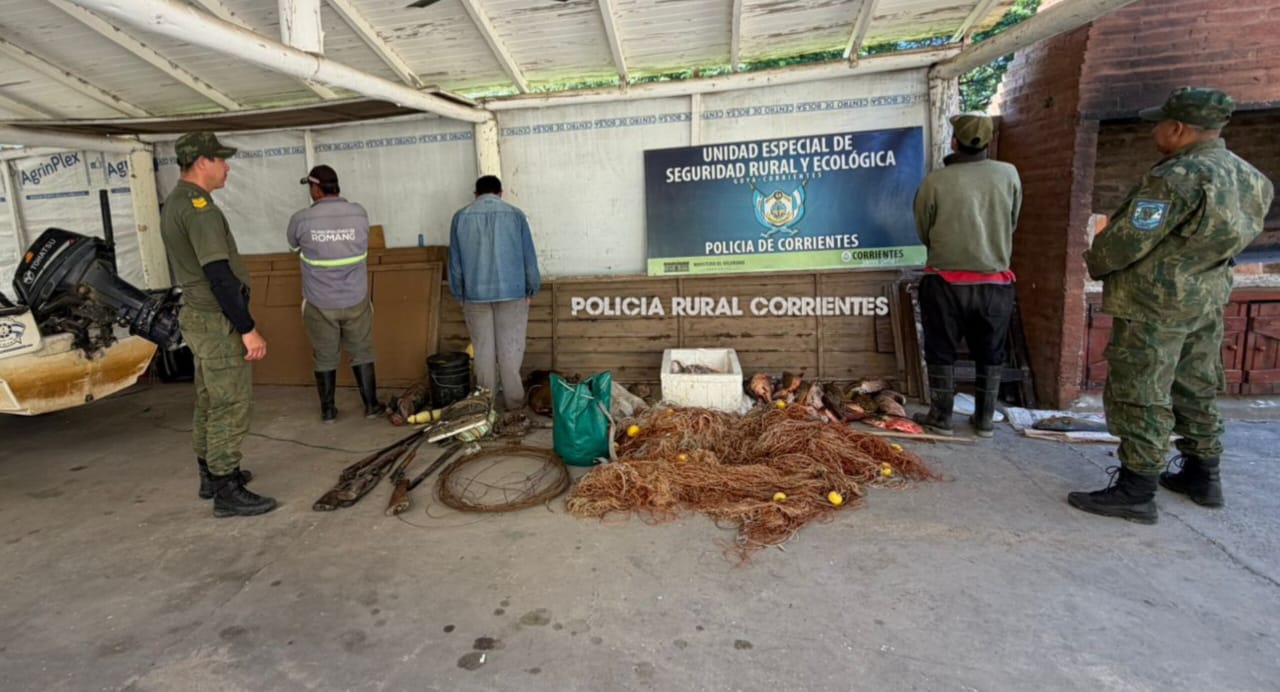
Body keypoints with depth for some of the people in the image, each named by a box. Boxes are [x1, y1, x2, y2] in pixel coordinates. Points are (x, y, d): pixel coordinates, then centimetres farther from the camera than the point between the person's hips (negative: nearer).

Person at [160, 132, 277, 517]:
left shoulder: (174, 203, 14)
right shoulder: (199, 207, -19)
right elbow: (218, 275, -24)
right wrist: (248, 329, -22)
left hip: (197, 315, 10)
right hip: (217, 321, -10)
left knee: (209, 402, 18)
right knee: (231, 406, -4)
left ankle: (212, 474, 30)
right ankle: (227, 492, 2)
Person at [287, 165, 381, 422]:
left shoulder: (301, 220, -10)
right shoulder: (359, 213, -6)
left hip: (319, 304, -1)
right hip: (355, 300, 1)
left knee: (324, 358, 12)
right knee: (362, 353, 13)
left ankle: (328, 410, 23)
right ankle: (371, 406, 18)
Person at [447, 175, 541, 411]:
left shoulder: (461, 217, 4)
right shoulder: (515, 214, 1)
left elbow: (455, 261, 6)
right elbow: (529, 256, 2)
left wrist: (459, 294, 15)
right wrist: (531, 289, 11)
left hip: (475, 294, 1)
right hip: (511, 292, -1)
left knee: (483, 349, 9)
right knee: (511, 349, 6)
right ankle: (514, 400, 11)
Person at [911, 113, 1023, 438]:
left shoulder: (935, 181, -10)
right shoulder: (1009, 174, -5)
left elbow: (924, 233, 2)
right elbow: (1012, 225, 7)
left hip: (946, 283, -2)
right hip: (995, 283, 2)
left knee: (942, 353, 11)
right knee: (990, 355, 15)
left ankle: (941, 418, 19)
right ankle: (985, 420, 24)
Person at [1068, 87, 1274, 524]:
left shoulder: (1177, 177, -20)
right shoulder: (1245, 175, 8)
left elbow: (1129, 239, -19)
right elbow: (1208, 236, 14)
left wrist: (1094, 262, 0)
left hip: (1154, 302, -9)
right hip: (1207, 297, 9)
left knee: (1138, 396, -3)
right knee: (1195, 391, 19)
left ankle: (1136, 492, 2)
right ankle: (1202, 477, 30)